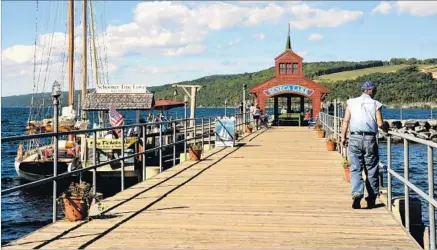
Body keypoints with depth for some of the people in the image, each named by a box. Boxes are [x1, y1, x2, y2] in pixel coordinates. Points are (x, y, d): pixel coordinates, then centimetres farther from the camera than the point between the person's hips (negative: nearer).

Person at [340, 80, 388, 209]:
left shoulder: (352, 102, 6)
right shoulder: (375, 104, 2)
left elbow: (346, 121, 2)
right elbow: (380, 123, -4)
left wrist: (343, 137, 7)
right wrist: (386, 130, 16)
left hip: (355, 138, 1)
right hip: (370, 139, -1)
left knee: (355, 169, 2)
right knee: (371, 170, 9)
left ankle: (357, 193, -18)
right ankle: (371, 198, 14)